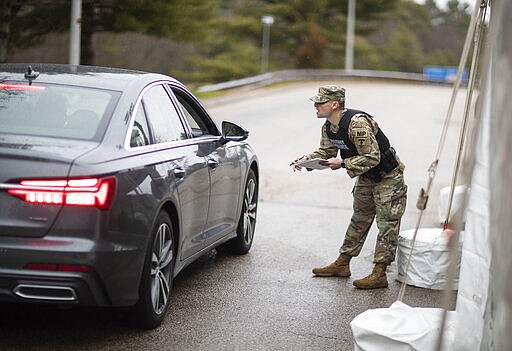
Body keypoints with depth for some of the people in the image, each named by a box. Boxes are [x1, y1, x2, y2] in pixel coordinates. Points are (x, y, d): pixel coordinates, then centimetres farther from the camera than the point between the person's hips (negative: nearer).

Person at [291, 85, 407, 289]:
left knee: (387, 223, -7)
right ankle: (342, 264, 24)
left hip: (387, 176, -9)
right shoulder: (328, 127, -3)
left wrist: (343, 163, -33)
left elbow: (372, 158, -31)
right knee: (359, 219, 17)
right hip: (366, 177, 9)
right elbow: (327, 152, 10)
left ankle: (379, 274, -9)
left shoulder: (357, 123, -31)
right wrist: (309, 158, -9)